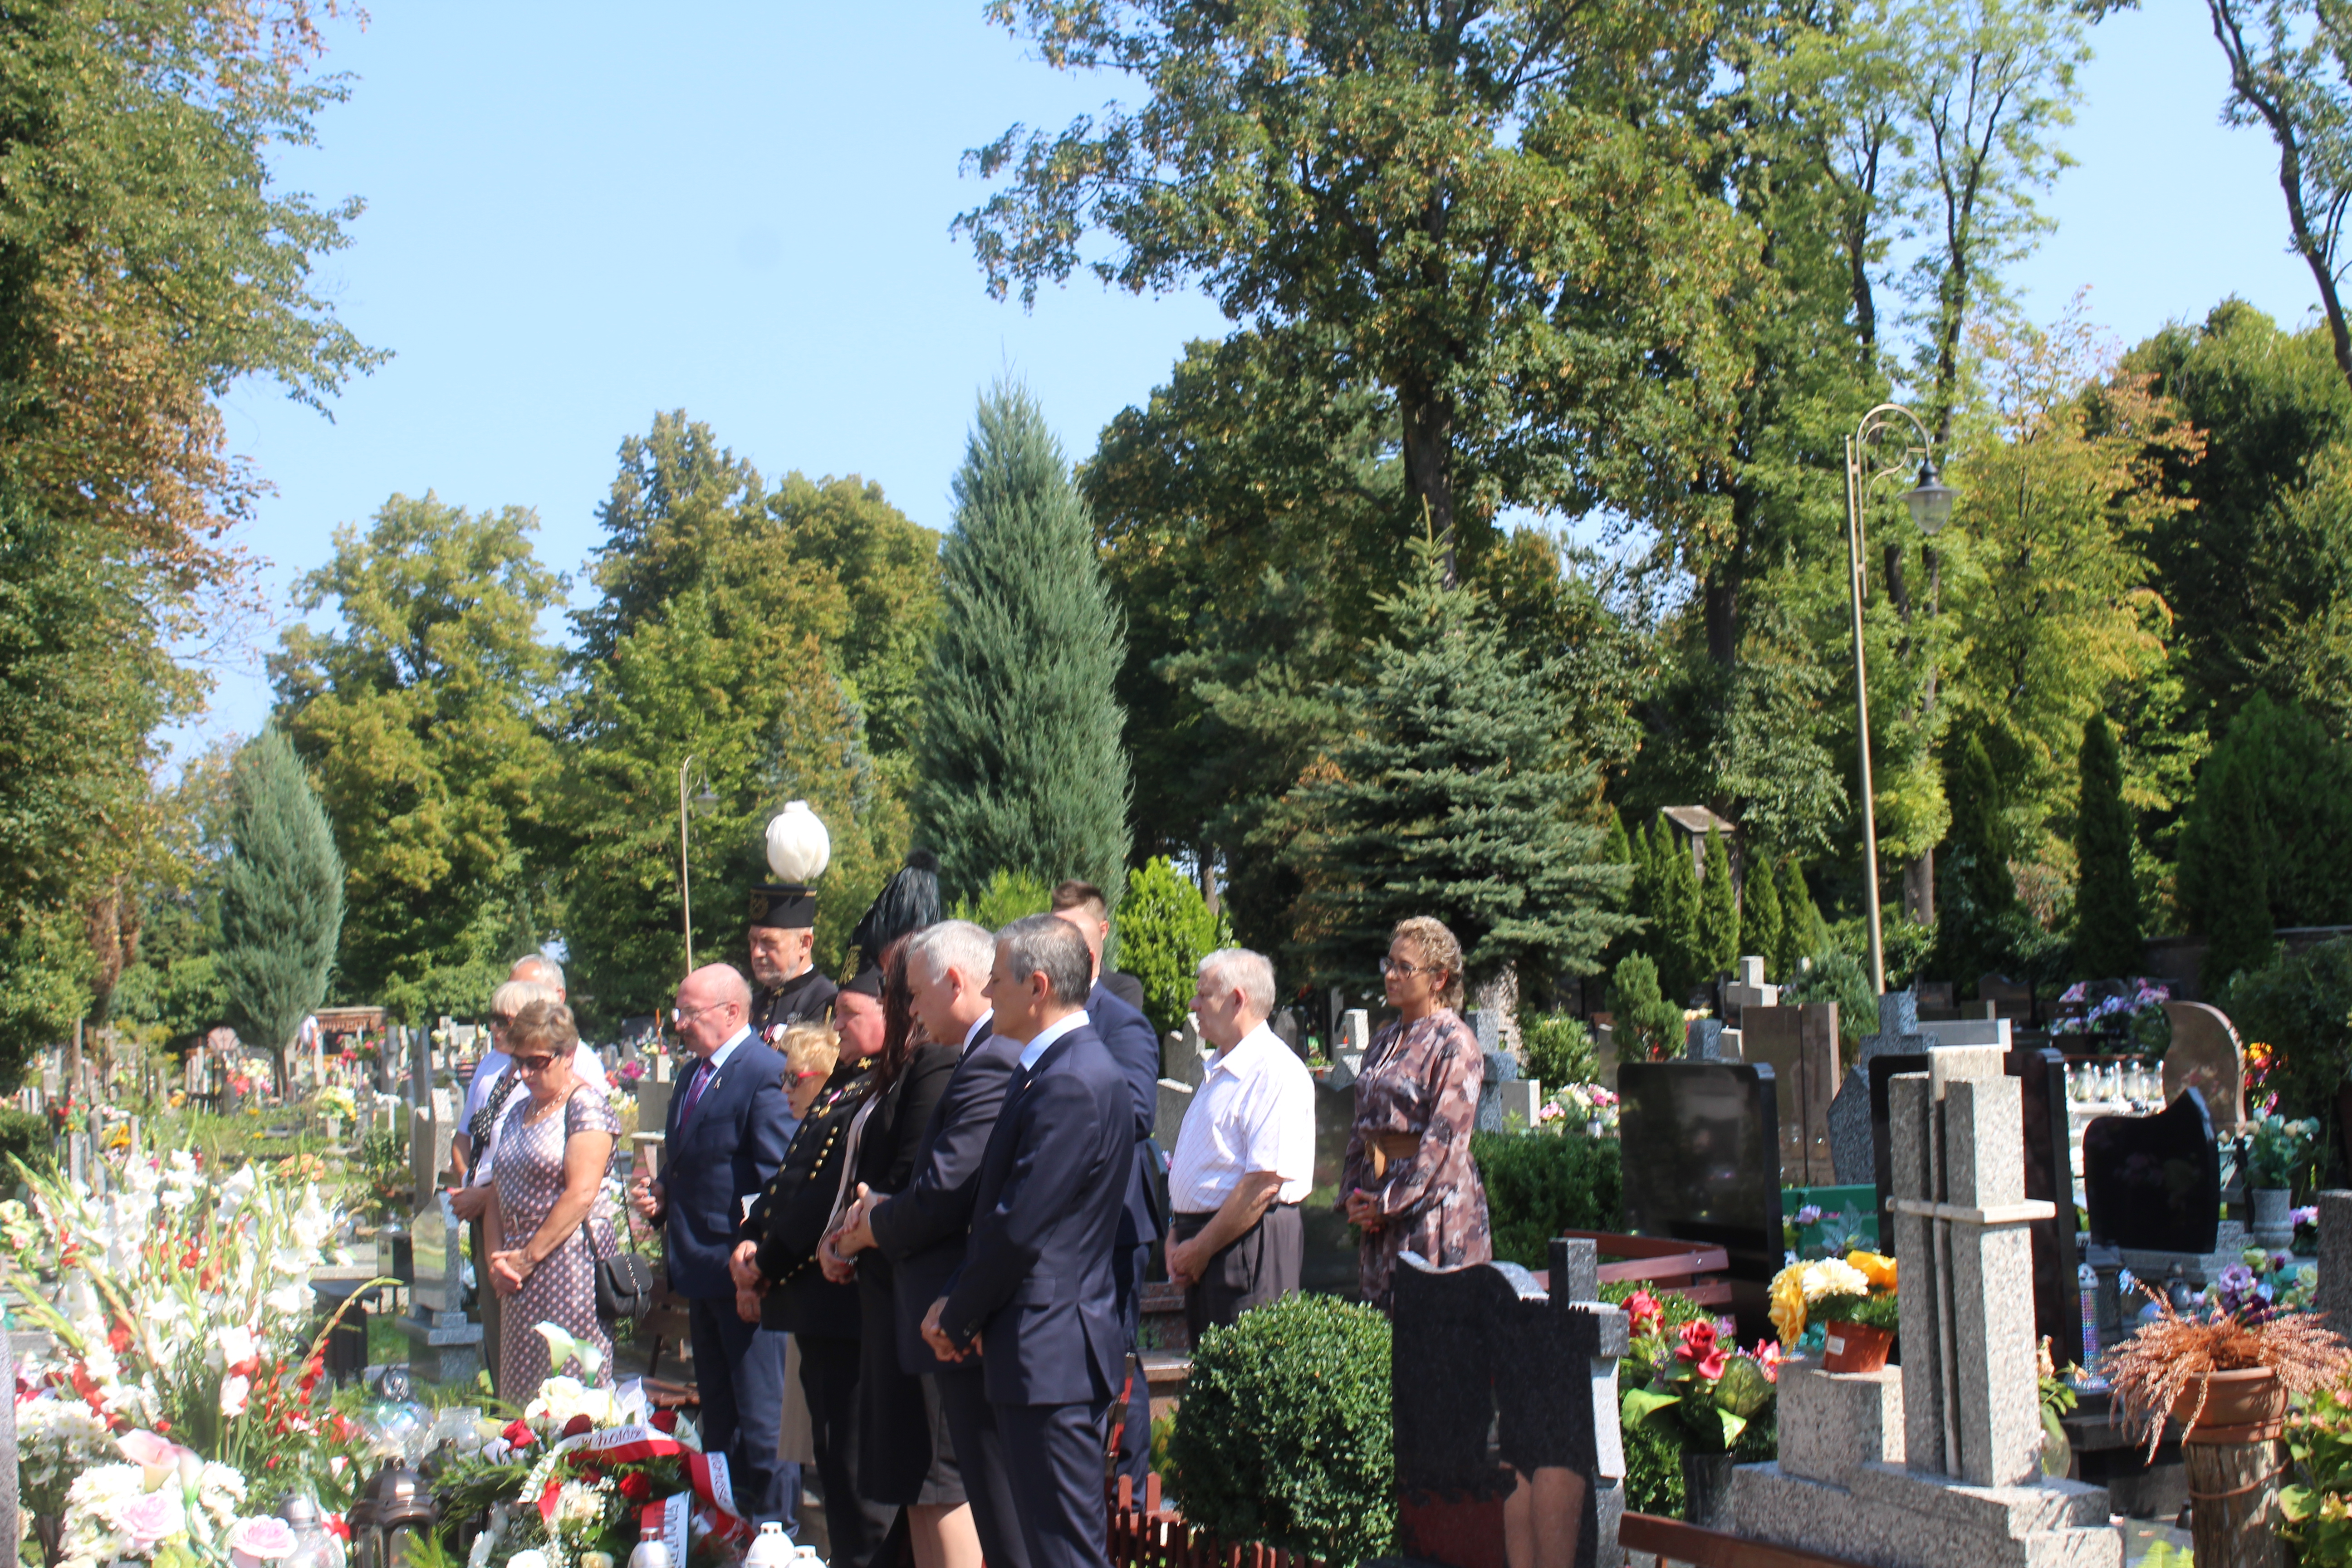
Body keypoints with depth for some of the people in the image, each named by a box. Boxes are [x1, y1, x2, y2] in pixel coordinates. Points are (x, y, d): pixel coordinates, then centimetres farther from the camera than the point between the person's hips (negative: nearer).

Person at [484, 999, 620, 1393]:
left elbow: (581, 1195, -16)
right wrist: (497, 1256, 1)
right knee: (519, 1390, 8)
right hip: (522, 1273, 8)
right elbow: (501, 1195, 17)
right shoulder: (520, 1112, 17)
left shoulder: (585, 1105, -8)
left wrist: (527, 1257, -12)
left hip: (570, 1261, -8)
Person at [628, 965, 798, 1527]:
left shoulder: (765, 1075, -16)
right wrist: (659, 1197, 6)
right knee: (718, 1415, 18)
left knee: (762, 1416, -2)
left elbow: (780, 1183, -20)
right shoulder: (692, 1076, 14)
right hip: (701, 1271, 10)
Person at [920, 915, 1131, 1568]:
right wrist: (961, 1306, 6)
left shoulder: (1071, 1084, -19)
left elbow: (1019, 1228, -19)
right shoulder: (1065, 1068, 14)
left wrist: (958, 1316, -6)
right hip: (1054, 1349, 10)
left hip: (1052, 1354, -10)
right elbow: (1005, 1211, 15)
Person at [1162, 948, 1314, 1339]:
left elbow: (1266, 1182, -21)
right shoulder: (1218, 1071, 18)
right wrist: (1176, 1234, 10)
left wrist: (1201, 1248, -16)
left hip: (1250, 1243, -9)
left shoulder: (1276, 1073, -15)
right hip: (1202, 1239, 9)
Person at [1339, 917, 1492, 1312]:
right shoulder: (1385, 1040, 15)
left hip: (1433, 1201, -7)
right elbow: (1361, 1128, 17)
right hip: (1377, 1201, 8)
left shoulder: (1454, 1043, -9)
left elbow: (1445, 1139, -15)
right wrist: (1352, 1194, 4)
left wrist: (1388, 1203, -13)